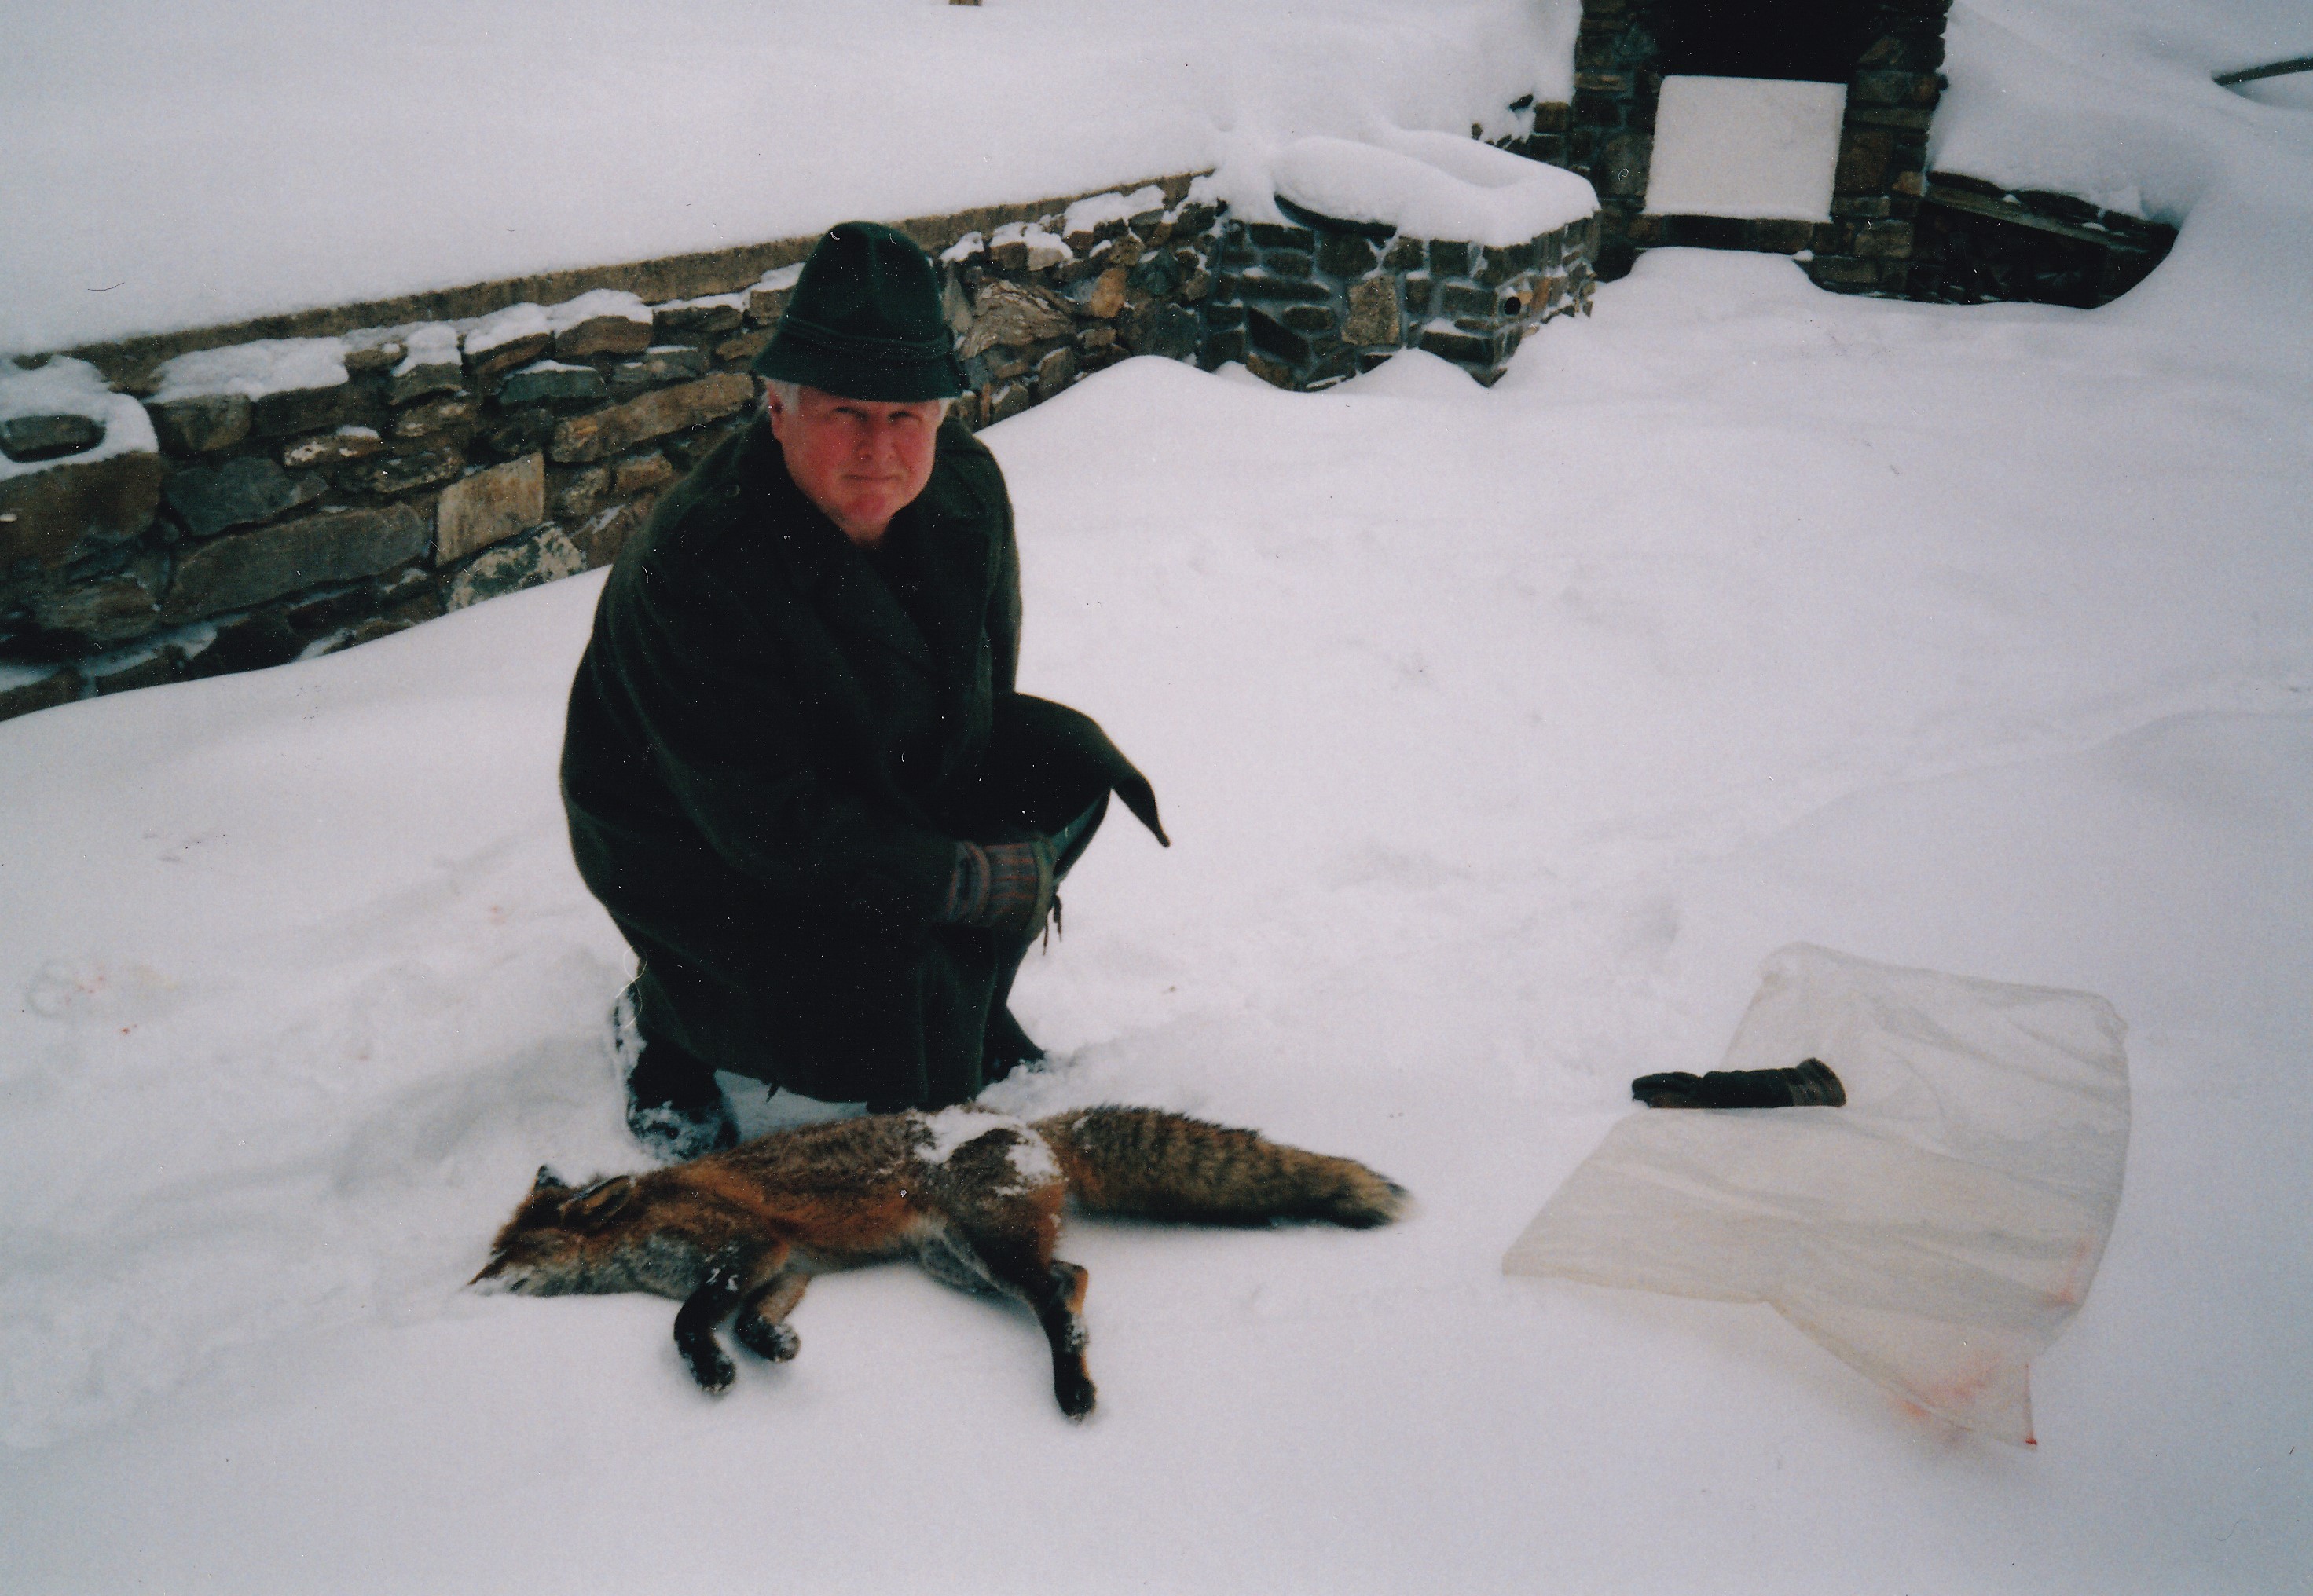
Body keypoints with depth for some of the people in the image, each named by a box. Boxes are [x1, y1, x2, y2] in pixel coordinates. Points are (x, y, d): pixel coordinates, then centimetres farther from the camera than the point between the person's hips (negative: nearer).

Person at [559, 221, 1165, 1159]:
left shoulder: (965, 486, -13)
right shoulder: (695, 569, -34)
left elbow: (981, 689, 5)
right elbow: (773, 826, -30)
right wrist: (974, 879, -26)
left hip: (895, 781, 7)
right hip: (698, 848, -7)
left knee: (1069, 768, -9)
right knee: (897, 1035, -24)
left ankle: (964, 1003, 12)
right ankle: (665, 1021, 6)